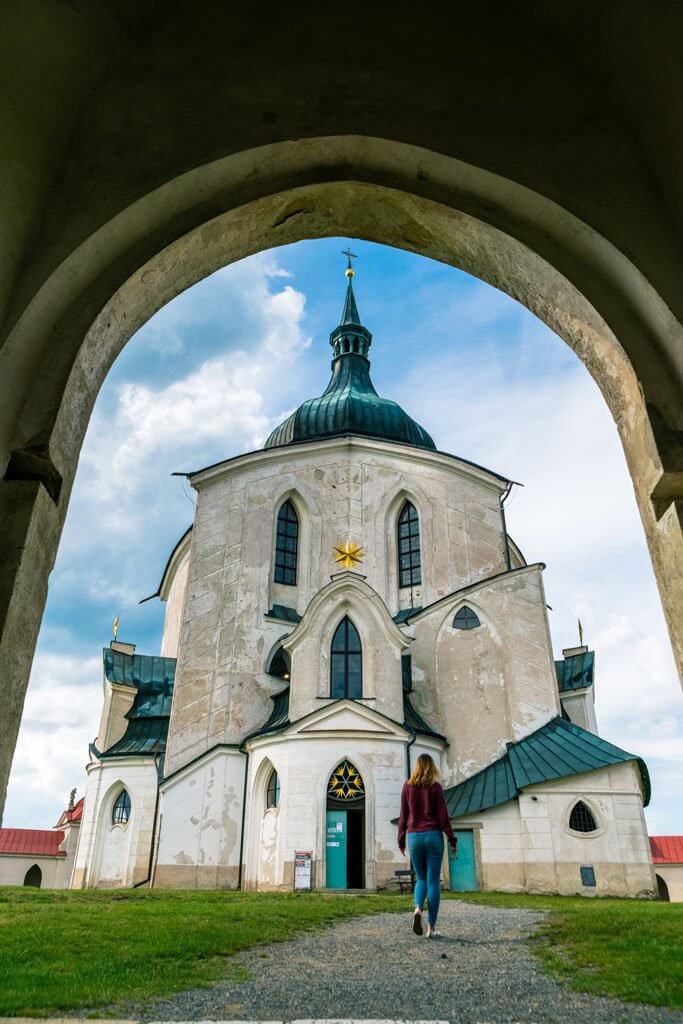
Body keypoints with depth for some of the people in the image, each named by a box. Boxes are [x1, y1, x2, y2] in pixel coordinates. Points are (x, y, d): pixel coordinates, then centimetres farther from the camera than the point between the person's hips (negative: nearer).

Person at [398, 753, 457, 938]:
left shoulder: (408, 786, 3)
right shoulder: (435, 786, -2)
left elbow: (403, 816, 5)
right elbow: (443, 816, -3)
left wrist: (401, 841, 13)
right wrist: (452, 840, 5)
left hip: (414, 836, 2)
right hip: (433, 835, -2)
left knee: (421, 879, 14)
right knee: (433, 881, 5)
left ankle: (418, 908, -12)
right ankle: (431, 927, 3)